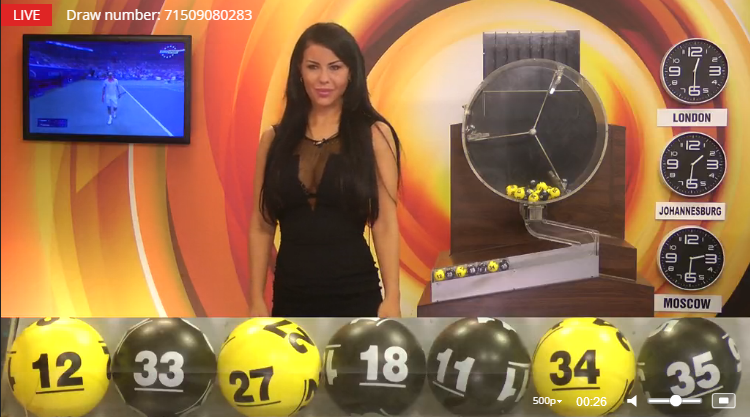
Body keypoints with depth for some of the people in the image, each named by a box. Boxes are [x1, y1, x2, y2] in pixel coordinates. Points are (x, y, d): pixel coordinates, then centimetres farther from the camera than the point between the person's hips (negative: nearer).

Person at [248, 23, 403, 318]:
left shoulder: (374, 135, -1)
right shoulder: (275, 139, 5)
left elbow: (385, 225, -5)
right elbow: (261, 226, 6)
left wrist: (392, 297, -10)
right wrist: (256, 299, 1)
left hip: (354, 295, -2)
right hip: (291, 295, 3)